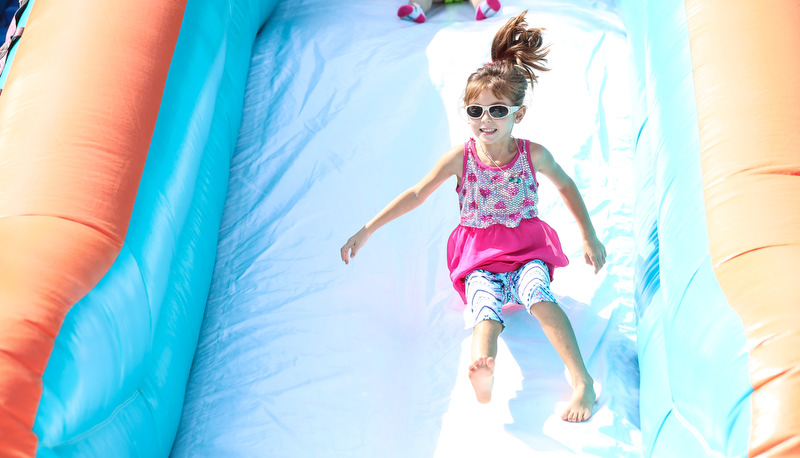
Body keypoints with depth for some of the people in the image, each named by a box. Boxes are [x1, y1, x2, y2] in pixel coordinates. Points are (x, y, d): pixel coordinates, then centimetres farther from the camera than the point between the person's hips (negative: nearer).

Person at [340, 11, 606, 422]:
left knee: (538, 295, -32)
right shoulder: (460, 157, -8)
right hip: (479, 256, 0)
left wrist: (590, 238, 15)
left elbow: (566, 187, 12)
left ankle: (582, 381, -32)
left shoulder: (534, 154, -6)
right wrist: (366, 230, -4)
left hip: (527, 247, 0)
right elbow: (417, 194, -1)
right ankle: (481, 370, -60)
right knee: (486, 306, -31)